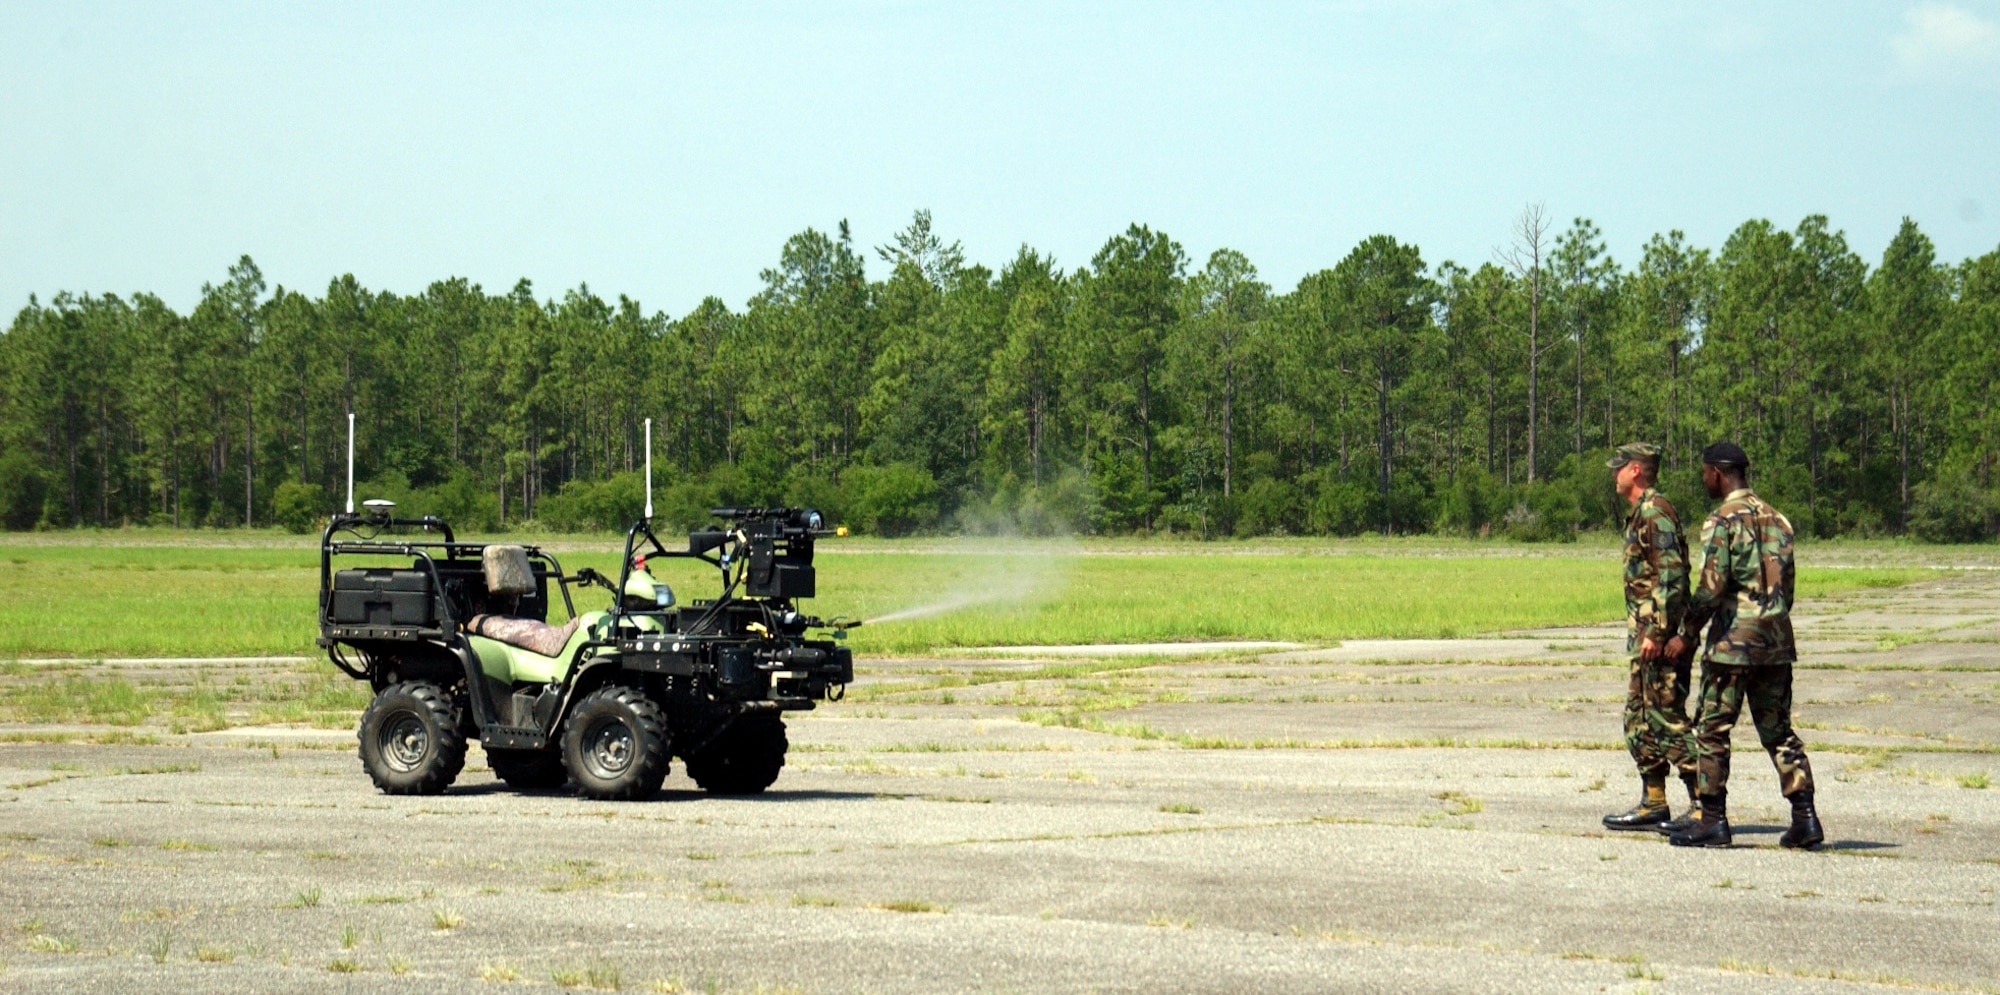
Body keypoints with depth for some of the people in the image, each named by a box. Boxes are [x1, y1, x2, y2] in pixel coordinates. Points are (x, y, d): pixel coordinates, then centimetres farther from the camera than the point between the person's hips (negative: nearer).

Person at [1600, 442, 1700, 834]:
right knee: (1639, 720, 13)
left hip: (1661, 637, -11)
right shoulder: (1641, 514, 18)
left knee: (1667, 720, -9)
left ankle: (1703, 805, -7)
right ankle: (1652, 804, 17)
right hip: (1646, 635, 11)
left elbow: (1671, 575, -22)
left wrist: (1655, 632, -24)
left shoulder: (1655, 512, -14)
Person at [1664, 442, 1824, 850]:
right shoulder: (1776, 518, 13)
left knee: (1712, 731, 2)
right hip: (1777, 641, 7)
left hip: (1732, 642, -7)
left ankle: (1713, 820, 2)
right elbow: (1786, 583, 15)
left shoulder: (1722, 520, -10)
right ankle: (1804, 816, 1)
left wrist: (1686, 634, -8)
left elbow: (1711, 586, -17)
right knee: (1778, 731, 10)